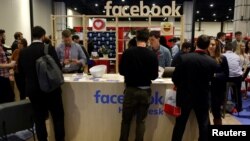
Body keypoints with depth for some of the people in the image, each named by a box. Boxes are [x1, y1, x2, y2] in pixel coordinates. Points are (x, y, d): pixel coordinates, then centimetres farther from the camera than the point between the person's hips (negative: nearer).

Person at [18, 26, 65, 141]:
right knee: (58, 117, 10)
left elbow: (21, 71, 7)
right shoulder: (49, 49, -12)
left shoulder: (23, 52, -1)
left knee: (39, 119, 13)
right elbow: (58, 67, -13)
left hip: (33, 90, 4)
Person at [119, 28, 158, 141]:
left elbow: (121, 71, -1)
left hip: (130, 90, -1)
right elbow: (154, 76, -3)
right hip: (145, 91, 1)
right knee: (141, 121, 13)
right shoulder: (152, 55, -9)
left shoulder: (128, 52, -10)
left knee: (126, 120, 15)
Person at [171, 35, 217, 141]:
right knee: (204, 125, 15)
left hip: (185, 95, -1)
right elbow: (210, 79, 7)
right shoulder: (212, 62, -9)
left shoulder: (184, 57, -15)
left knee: (180, 124, 12)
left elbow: (175, 77, -10)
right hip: (202, 97, 1)